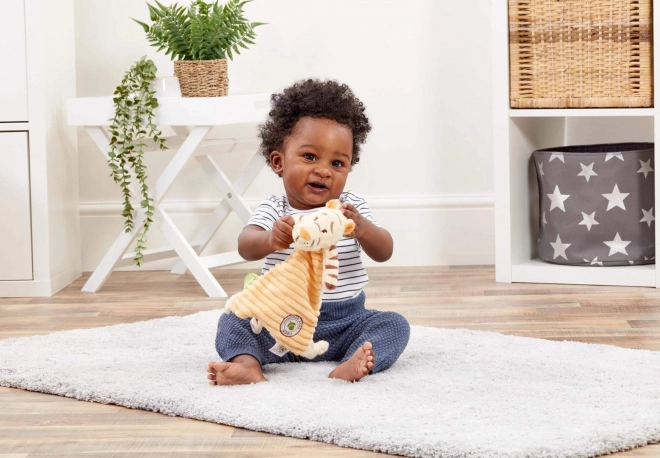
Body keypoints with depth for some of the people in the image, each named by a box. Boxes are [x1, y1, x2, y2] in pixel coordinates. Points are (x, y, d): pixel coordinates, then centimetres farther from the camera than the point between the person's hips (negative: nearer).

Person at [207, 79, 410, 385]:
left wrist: (362, 229, -37)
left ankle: (350, 366, -45)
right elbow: (245, 248, -22)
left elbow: (384, 253, -12)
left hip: (345, 322, 0)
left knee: (394, 324, -21)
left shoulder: (352, 207, 2)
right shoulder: (274, 210, -2)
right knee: (232, 322, -18)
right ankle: (249, 365, -44)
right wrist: (271, 239, -48)